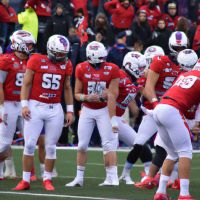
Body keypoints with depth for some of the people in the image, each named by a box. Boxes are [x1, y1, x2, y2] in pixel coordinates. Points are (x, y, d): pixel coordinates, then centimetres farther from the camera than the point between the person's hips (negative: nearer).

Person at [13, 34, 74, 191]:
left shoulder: (66, 64, 6)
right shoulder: (36, 60, -5)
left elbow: (67, 88, 14)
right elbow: (26, 84, -2)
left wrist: (70, 110, 12)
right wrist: (24, 105, -9)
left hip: (55, 109, 3)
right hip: (35, 106, -3)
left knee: (51, 146, 3)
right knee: (30, 144, -5)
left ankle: (47, 179, 14)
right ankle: (25, 180, 1)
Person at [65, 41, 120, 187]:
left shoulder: (111, 70, -10)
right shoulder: (82, 69, -5)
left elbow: (113, 95, -8)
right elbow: (77, 94, 0)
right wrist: (87, 97, -19)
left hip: (104, 109, -2)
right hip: (87, 110, 2)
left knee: (108, 144, -9)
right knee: (82, 145, 5)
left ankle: (112, 177, -11)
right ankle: (79, 178, 15)